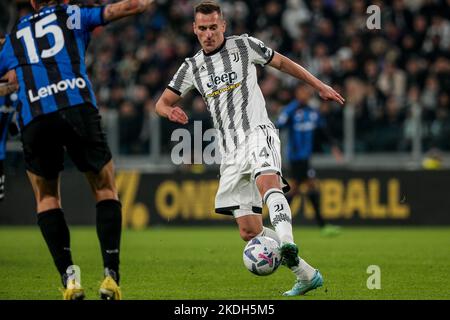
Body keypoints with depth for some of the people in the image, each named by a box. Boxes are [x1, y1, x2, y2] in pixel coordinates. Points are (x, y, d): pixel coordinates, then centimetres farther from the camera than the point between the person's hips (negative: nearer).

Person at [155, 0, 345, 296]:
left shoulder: (243, 45, 5)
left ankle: (287, 244, -60)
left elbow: (281, 62, 17)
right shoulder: (192, 67, 14)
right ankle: (306, 275, 7)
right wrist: (171, 111, -11)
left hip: (257, 132, -5)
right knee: (249, 231, -3)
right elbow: (162, 102, 15)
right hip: (231, 151, 5)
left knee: (267, 182, -39)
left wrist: (321, 87, 20)